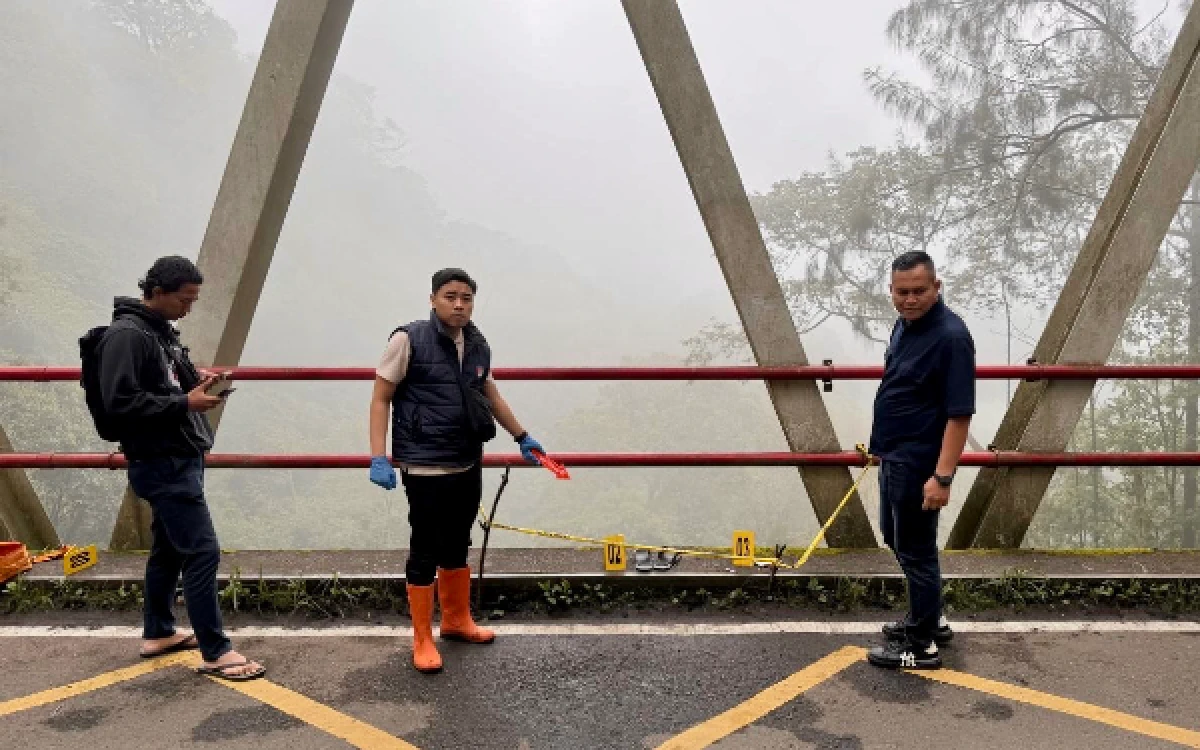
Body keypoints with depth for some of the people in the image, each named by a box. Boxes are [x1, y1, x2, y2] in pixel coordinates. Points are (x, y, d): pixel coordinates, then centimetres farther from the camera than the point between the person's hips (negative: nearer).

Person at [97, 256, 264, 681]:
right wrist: (185, 402, -22)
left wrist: (196, 382, 4)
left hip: (180, 459, 10)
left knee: (169, 548, 18)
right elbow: (120, 402, -22)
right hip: (162, 465, -10)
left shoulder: (160, 330, 13)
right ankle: (215, 653, 0)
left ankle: (158, 633, 33)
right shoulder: (125, 335, -16)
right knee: (202, 551, -8)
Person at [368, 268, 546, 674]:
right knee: (425, 553, 3)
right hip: (425, 469, -6)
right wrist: (379, 459, -14)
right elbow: (381, 399, -7)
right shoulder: (409, 339, -10)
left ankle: (457, 620, 38)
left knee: (457, 547, 19)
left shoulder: (478, 345, 6)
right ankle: (422, 640, 20)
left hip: (468, 466, 6)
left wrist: (522, 437, 26)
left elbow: (490, 393, 21)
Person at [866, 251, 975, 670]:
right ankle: (928, 618, 37)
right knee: (896, 538, 21)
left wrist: (942, 477, -27)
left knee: (915, 550, 2)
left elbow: (959, 413, -24)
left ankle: (921, 645, 17)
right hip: (894, 456, 10)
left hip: (919, 463, -10)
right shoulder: (905, 324, 6)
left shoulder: (950, 336, -22)